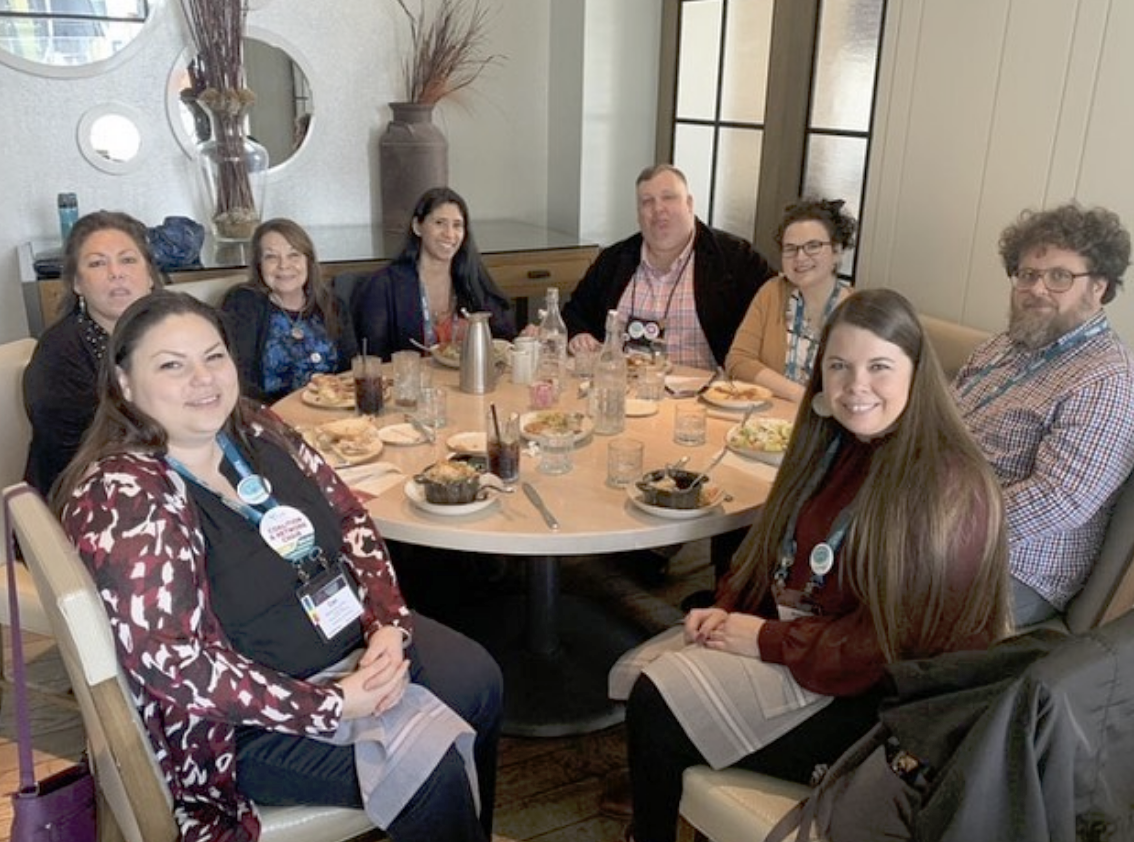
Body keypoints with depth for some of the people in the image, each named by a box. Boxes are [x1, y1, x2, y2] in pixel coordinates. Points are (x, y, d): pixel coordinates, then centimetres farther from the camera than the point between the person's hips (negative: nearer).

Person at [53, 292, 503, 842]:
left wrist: (389, 625, -10)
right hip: (250, 715, -7)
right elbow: (171, 662, -27)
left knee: (478, 680, 4)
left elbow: (351, 518, 5)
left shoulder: (256, 430, -1)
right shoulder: (121, 497, -22)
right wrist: (332, 705, -24)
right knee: (433, 769, -18)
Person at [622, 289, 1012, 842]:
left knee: (658, 713, -13)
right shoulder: (835, 443, 3)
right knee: (648, 688, -7)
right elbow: (777, 546, 11)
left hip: (866, 698, -7)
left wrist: (768, 640, -18)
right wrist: (726, 609, -4)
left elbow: (893, 647, -23)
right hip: (789, 629, 8)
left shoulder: (949, 491, -23)